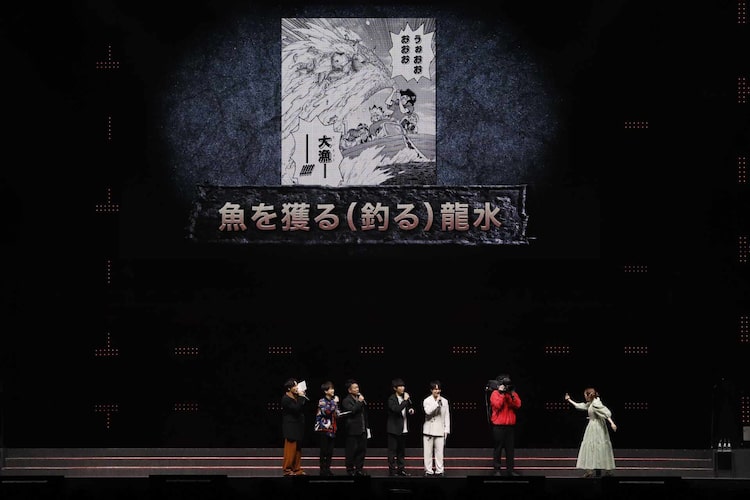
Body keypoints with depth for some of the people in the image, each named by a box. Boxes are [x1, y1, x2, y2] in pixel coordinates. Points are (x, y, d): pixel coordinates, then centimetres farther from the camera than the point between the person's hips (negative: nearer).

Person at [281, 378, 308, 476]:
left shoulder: (296, 397, 13)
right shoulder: (286, 399, -13)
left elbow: (303, 408, 11)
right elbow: (296, 408, -24)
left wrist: (303, 396, 2)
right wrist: (301, 397, -19)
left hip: (298, 428, 8)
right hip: (291, 428, -8)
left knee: (298, 449, 11)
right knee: (290, 449, -6)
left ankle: (297, 469, 16)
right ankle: (287, 470, 1)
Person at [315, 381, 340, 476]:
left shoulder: (334, 401, 14)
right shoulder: (322, 401, -6)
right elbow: (326, 411, -23)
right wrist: (334, 403, -17)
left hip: (332, 429, 6)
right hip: (323, 429, -6)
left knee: (330, 451, 6)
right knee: (324, 451, -4)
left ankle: (327, 469, 14)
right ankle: (323, 470, 1)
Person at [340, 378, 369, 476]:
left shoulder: (361, 398, 15)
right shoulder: (346, 401, -7)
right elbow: (352, 411, -24)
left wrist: (367, 426, 19)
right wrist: (359, 402, -17)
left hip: (362, 430, 7)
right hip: (352, 430, -7)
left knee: (362, 450, 8)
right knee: (351, 451, -2)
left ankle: (359, 469, 17)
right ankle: (350, 470, 6)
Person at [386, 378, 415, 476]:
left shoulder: (405, 397, 11)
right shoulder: (391, 399, -11)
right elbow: (396, 409, -28)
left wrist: (411, 410, 3)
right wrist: (405, 400, -24)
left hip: (403, 429, 7)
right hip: (394, 429, -7)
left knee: (401, 450, 12)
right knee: (392, 451, -2)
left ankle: (401, 469, 18)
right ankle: (392, 470, 0)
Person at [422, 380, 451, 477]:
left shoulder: (444, 401, 6)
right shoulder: (427, 401, -1)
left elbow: (447, 416, 9)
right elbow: (428, 411, -20)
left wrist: (447, 430, 5)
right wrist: (437, 402, -21)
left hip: (440, 431, 1)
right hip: (429, 430, -1)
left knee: (439, 452, 0)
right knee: (428, 452, 1)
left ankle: (439, 471, 6)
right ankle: (429, 471, 7)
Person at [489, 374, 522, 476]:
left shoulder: (513, 393, 12)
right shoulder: (495, 393, -1)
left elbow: (518, 405, -3)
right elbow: (497, 405, -18)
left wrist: (511, 395, -11)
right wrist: (501, 393, -15)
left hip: (510, 425, 4)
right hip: (498, 426, -4)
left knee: (510, 448, 4)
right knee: (498, 448, -2)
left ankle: (510, 469, 7)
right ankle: (497, 469, 1)